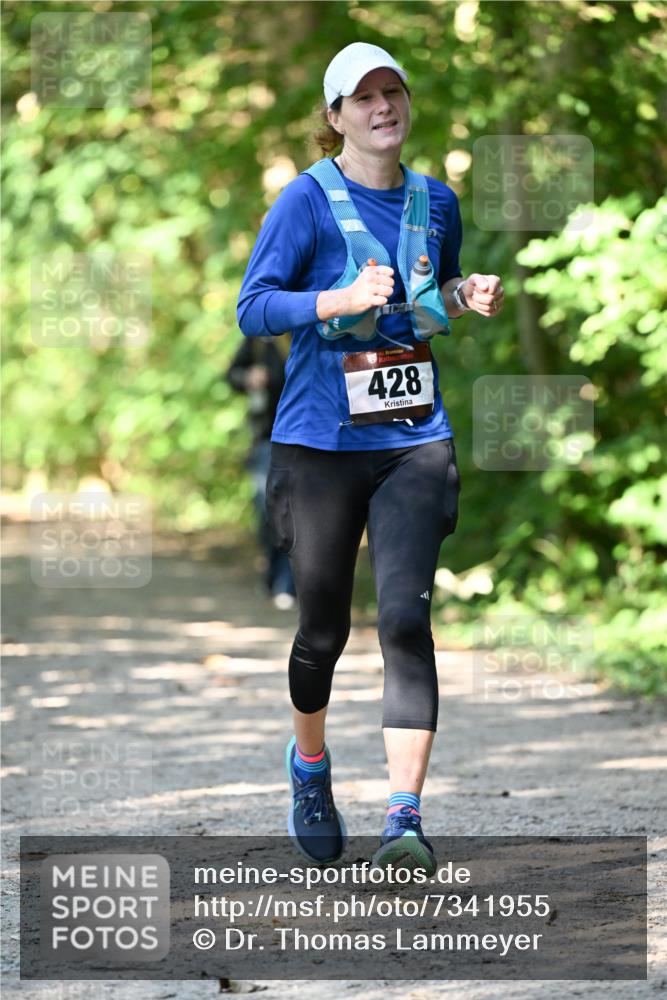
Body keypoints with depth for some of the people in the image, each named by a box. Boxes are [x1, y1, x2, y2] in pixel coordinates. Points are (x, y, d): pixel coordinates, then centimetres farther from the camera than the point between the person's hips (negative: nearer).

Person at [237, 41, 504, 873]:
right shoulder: (307, 200, -5)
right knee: (324, 627, 9)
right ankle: (309, 766, 39)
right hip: (320, 440, -2)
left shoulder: (435, 202, 9)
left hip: (414, 442, 2)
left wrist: (467, 297, 2)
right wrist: (342, 300, -23)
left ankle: (404, 820, -16)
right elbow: (252, 307, -9)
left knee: (406, 619, -13)